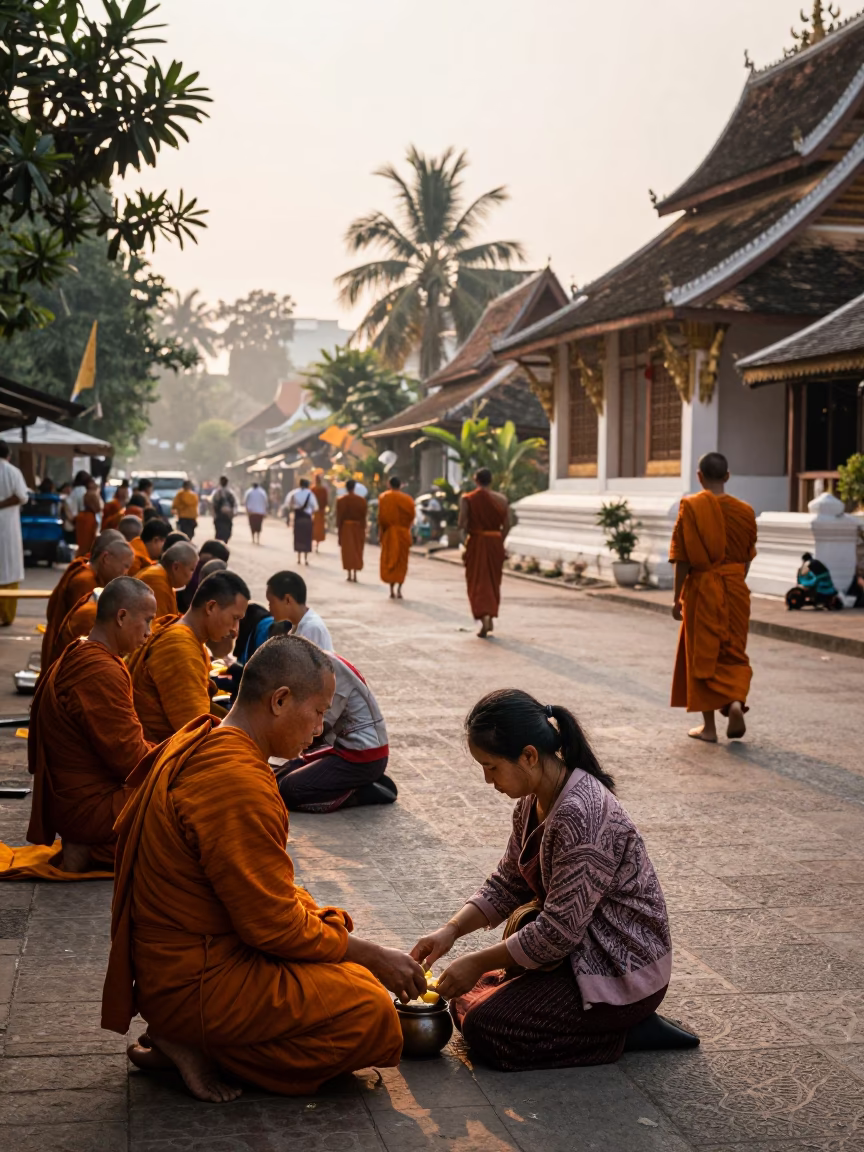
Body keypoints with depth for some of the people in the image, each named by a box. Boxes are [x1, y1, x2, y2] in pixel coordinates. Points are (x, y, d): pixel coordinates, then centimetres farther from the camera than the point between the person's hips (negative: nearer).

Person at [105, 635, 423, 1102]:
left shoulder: (203, 744, 8)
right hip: (192, 982, -11)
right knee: (371, 1014, -15)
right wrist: (370, 955, -8)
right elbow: (275, 925, -20)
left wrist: (332, 924, 8)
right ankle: (195, 1044, -5)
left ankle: (186, 1035, 7)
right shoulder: (236, 783, -25)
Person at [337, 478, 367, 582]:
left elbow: (339, 516, -6)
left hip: (346, 527, -1)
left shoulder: (341, 500, -7)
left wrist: (338, 529, 0)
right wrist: (363, 529, 4)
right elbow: (364, 516, -2)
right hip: (358, 527, 1)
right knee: (357, 550, 8)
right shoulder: (361, 500, -4)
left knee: (347, 550, 6)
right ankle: (355, 574, 1)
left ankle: (349, 574, 4)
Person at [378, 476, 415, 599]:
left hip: (389, 533, -1)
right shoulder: (407, 499, -1)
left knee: (388, 561, 6)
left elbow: (381, 517, -6)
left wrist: (380, 532, 0)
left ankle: (392, 590, -4)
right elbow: (411, 517, -2)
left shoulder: (384, 498, -3)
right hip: (403, 532, 1)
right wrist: (407, 530, 10)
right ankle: (399, 589, -5)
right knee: (402, 561, 8)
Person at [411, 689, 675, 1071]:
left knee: (485, 1028, -13)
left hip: (623, 971, -10)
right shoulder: (534, 800, 0)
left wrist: (479, 962, -17)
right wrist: (451, 930, -5)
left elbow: (559, 932, -27)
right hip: (581, 947, 10)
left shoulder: (580, 815, -30)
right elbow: (507, 883, 9)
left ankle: (624, 1031, -2)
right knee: (467, 999, 12)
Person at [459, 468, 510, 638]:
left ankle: (484, 617, -17)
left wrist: (468, 531, 7)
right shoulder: (501, 499, 1)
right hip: (495, 542, 3)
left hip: (476, 542, -2)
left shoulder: (467, 499, -6)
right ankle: (490, 617, 18)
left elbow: (462, 523, -13)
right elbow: (506, 525, 0)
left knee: (478, 581, 1)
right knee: (493, 581, 15)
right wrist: (499, 541, 12)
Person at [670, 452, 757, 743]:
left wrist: (678, 597, -3)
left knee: (702, 655, 7)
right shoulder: (744, 511, 1)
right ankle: (736, 701, -9)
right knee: (733, 652, 16)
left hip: (702, 588, -3)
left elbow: (682, 558, -10)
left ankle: (709, 726, 11)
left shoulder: (691, 507, -9)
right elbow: (747, 558, 8)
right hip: (735, 589, 3)